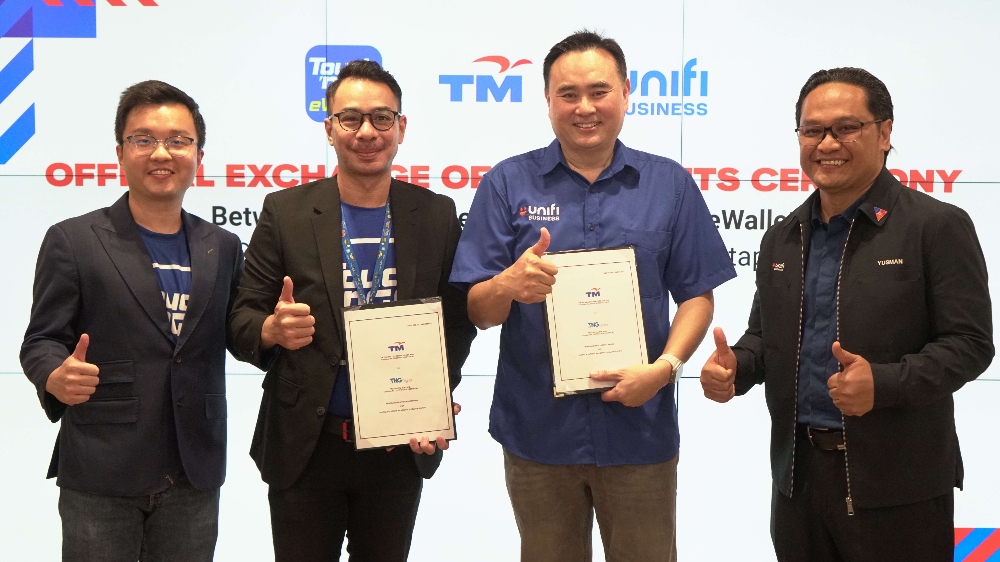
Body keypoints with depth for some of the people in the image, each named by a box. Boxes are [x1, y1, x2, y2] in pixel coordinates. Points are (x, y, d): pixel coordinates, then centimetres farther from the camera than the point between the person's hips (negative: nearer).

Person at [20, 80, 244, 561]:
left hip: (195, 477, 3)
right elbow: (41, 340, -3)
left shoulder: (223, 247, 9)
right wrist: (55, 377, -25)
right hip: (100, 473, -3)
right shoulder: (72, 241, -1)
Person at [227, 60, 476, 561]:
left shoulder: (436, 215, 1)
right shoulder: (285, 212, -2)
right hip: (305, 446, -1)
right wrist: (272, 329, -24)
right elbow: (242, 318, -1)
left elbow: (457, 322, 4)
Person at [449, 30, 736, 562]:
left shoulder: (670, 184, 3)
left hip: (640, 428, 0)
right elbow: (476, 312, -2)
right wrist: (508, 286, -24)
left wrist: (664, 368, -14)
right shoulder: (507, 184, 0)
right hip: (536, 431, 0)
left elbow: (697, 296, 3)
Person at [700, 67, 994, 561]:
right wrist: (734, 367, -4)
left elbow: (969, 342, -11)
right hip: (798, 476, 5)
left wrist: (884, 383, -25)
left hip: (898, 485, -5)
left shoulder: (937, 226, -6)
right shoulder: (782, 238, 12)